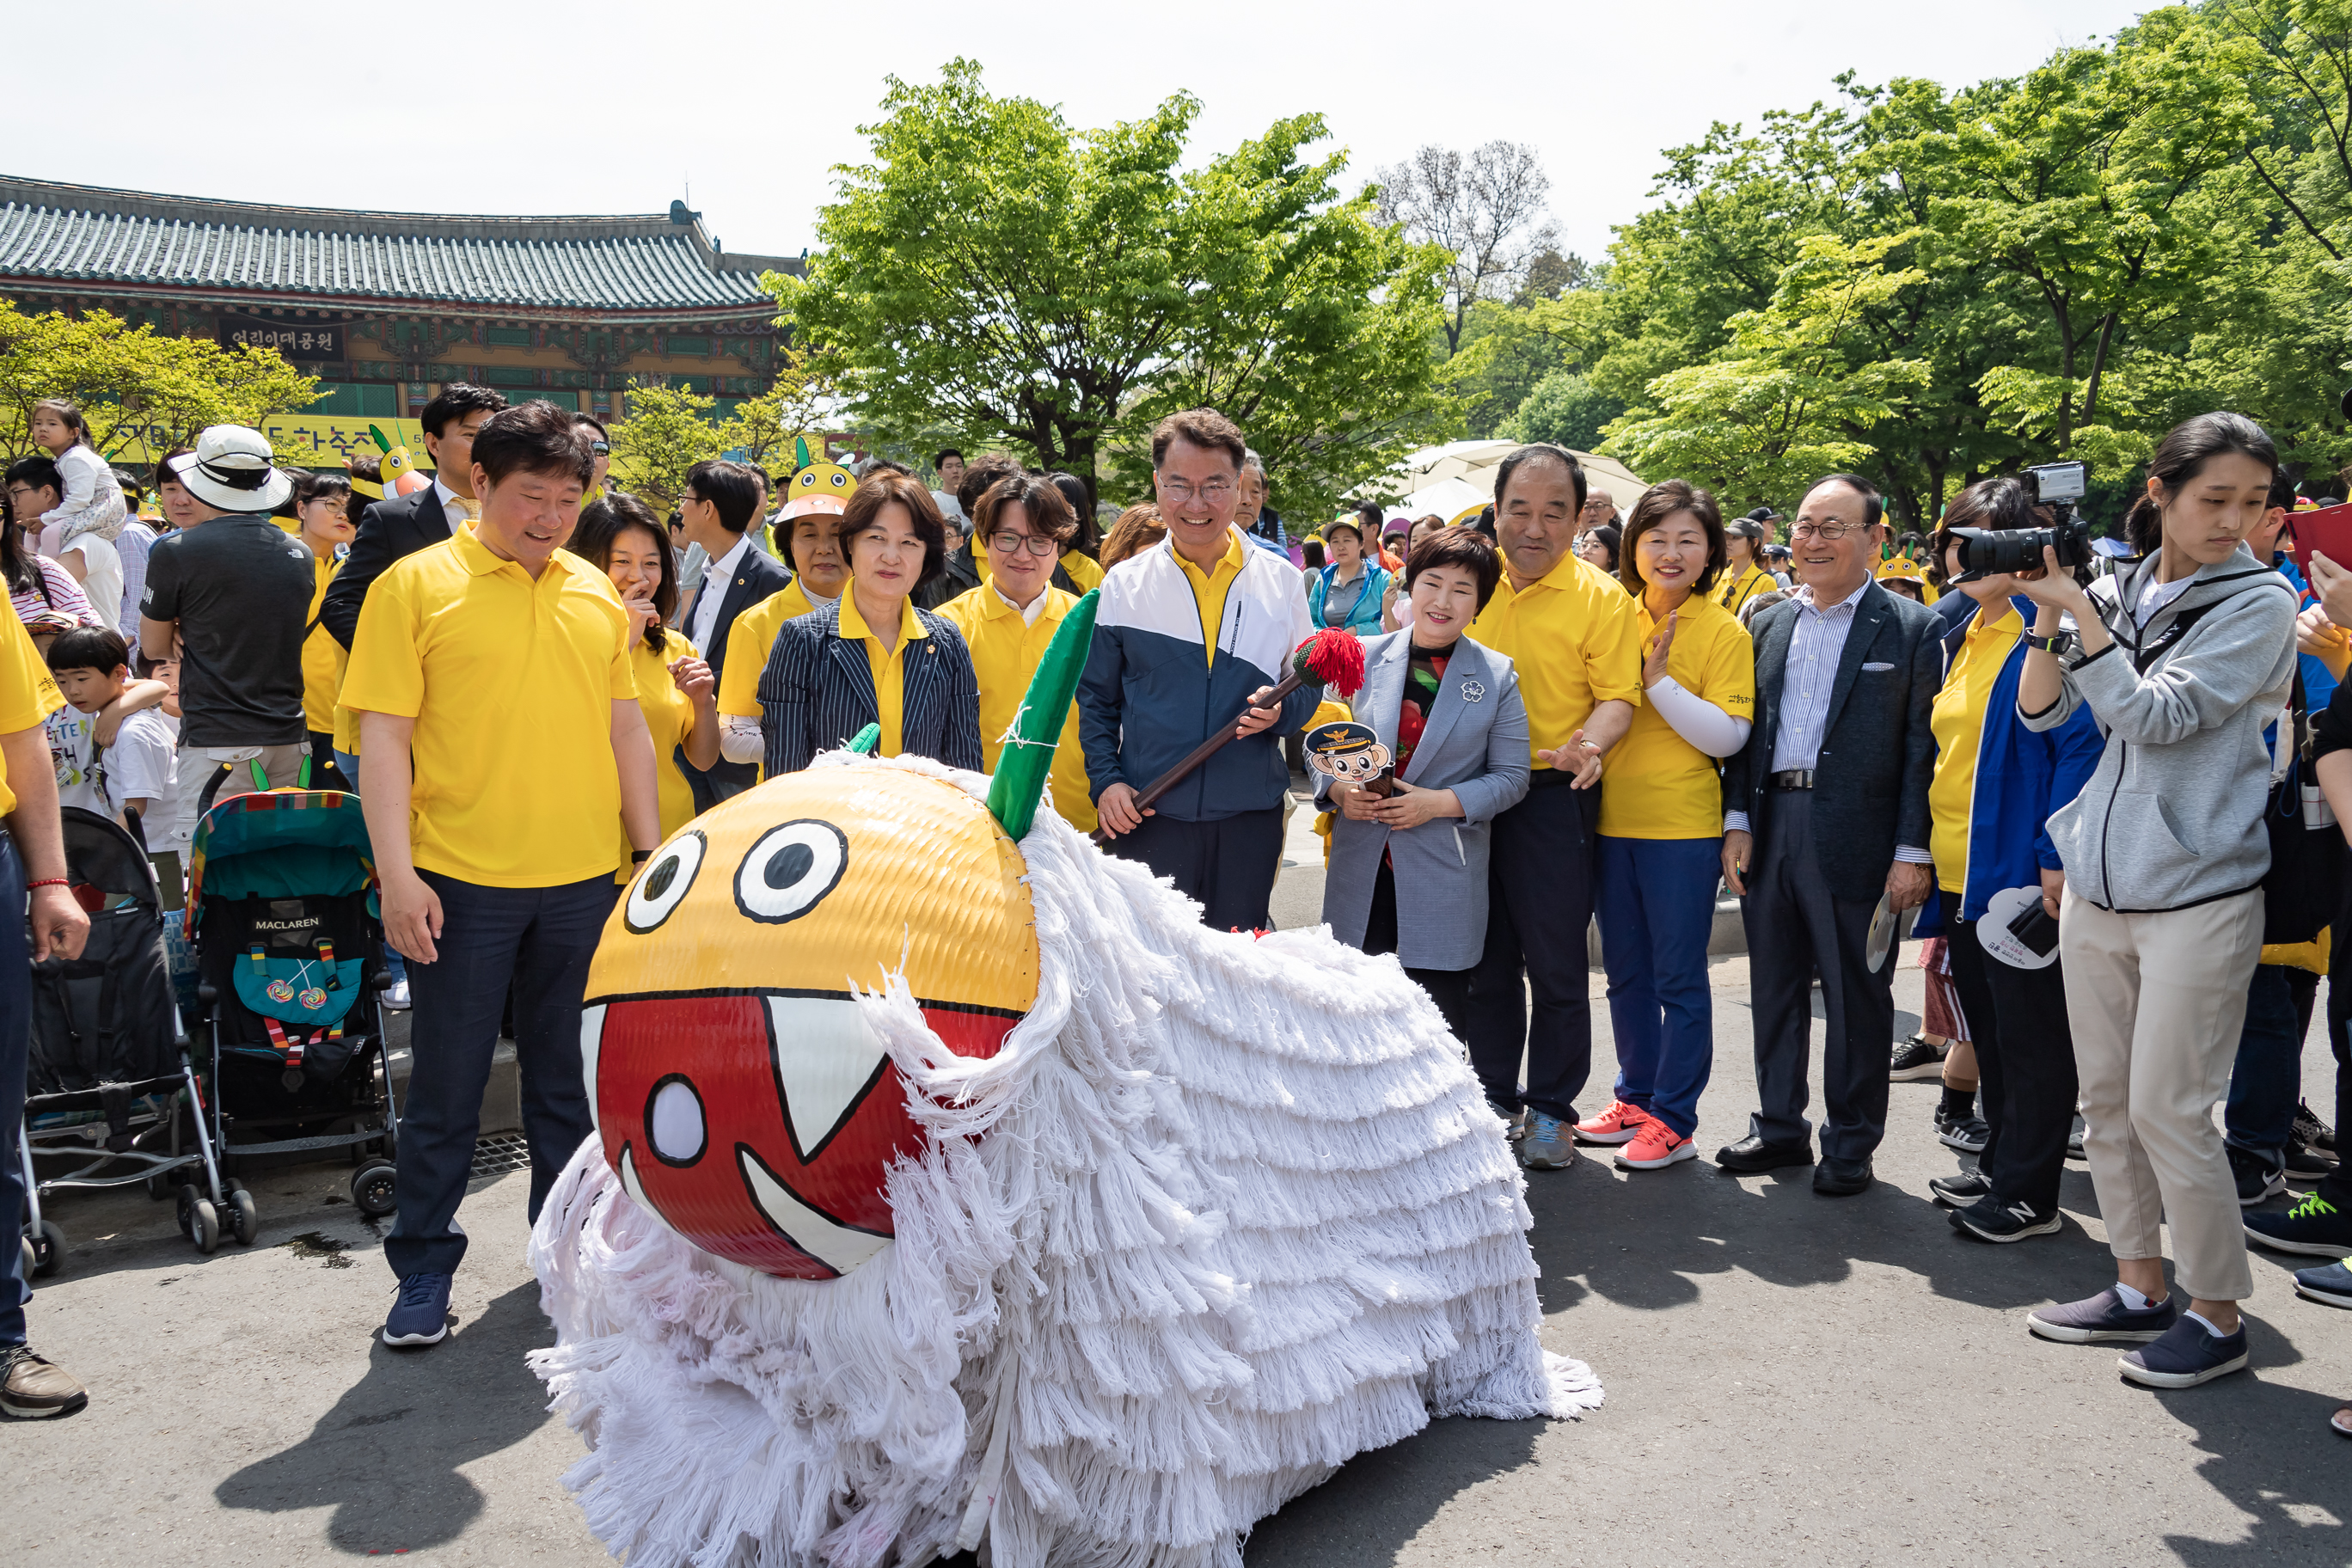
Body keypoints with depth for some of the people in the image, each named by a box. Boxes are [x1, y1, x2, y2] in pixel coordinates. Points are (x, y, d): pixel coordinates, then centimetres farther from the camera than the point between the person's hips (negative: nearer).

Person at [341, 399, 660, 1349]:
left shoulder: (596, 592, 9)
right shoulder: (415, 586, -4)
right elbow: (383, 737, -7)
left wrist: (650, 850, 11)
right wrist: (396, 873, -14)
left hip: (584, 879, 4)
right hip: (461, 880, -4)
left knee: (571, 1080, 14)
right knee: (446, 1085, 6)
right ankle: (424, 1271, 20)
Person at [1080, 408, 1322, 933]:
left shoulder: (1281, 580, 4)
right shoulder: (1122, 585, 2)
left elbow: (1310, 684, 11)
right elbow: (1095, 698, 8)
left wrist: (1281, 709, -11)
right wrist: (1105, 780, -5)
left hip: (1250, 813, 1)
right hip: (1149, 813, -1)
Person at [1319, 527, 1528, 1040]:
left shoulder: (1498, 676, 1)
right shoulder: (1365, 657, 5)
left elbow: (1511, 777, 0)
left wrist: (1439, 803, -13)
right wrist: (1339, 789, -10)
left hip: (1443, 878, -2)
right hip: (1361, 874, 2)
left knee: (1440, 1031, 1)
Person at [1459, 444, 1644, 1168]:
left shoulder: (1600, 598, -4)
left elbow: (1617, 695, -9)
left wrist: (1589, 743, -27)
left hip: (1552, 797, -4)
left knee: (1555, 964, 2)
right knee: (1487, 959, 13)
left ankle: (1551, 1110, 17)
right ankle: (1493, 1096, 27)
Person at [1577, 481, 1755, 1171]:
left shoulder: (1723, 631, -6)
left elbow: (1729, 735, -14)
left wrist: (1658, 680, -19)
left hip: (1682, 827, -5)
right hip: (1613, 821, 5)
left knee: (1678, 978, 2)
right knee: (1626, 973, 15)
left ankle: (1673, 1119, 12)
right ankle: (1635, 1098, 29)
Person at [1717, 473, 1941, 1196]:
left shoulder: (1912, 628, -3)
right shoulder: (1768, 625, 13)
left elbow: (1923, 747, -7)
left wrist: (1913, 852, -12)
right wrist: (1737, 821, 4)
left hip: (1857, 838, -5)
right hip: (1771, 828, 5)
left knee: (1857, 994, 5)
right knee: (1775, 986, 14)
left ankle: (1851, 1143, 19)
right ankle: (1780, 1127, 28)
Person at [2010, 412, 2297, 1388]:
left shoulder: (2259, 602, -7)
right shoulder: (2117, 592, 6)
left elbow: (2156, 714, -17)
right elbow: (2039, 710, 4)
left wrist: (2079, 611, -16)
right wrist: (2050, 616, -9)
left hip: (2196, 894, -5)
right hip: (2097, 884, 6)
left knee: (2167, 1108, -3)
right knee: (2105, 1099, 12)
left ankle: (2216, 1315, 14)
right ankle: (2139, 1289, 27)